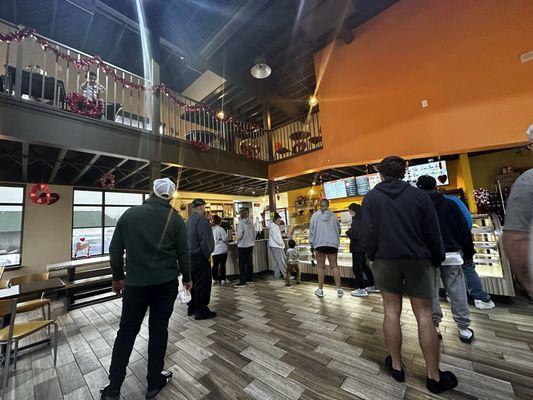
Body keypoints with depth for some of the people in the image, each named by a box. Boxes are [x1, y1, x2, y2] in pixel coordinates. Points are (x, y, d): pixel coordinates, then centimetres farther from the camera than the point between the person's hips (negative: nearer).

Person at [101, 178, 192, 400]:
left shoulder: (129, 214, 0)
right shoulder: (175, 218, -6)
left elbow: (115, 249, 4)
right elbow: (183, 252, -3)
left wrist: (118, 277, 16)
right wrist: (187, 278, 10)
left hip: (135, 282, 2)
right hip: (166, 282, -1)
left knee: (127, 331, 17)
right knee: (158, 329, 12)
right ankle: (154, 382, 27)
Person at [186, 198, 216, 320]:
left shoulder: (189, 220, 13)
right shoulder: (201, 219, -17)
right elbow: (204, 239, -22)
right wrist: (208, 255, -14)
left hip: (191, 256, 10)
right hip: (200, 256, -10)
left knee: (194, 282, 19)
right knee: (203, 283, 0)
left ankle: (192, 308, 29)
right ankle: (201, 311, 9)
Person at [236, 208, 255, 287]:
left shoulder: (240, 223, -16)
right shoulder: (251, 223, 2)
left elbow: (239, 235, -18)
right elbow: (254, 234, 7)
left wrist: (237, 240, 2)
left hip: (242, 246, -6)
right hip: (250, 245, 7)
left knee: (242, 264, 2)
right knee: (249, 262, 16)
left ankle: (243, 282, 6)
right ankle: (250, 279, 27)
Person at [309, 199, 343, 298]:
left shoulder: (315, 215, -3)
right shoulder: (333, 215, 0)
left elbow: (311, 230, -1)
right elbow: (339, 229, 9)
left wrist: (312, 243, 10)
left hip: (319, 244, -1)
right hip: (333, 243, 2)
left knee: (321, 267, 7)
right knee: (334, 266, 11)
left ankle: (320, 290, 16)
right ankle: (339, 289, 16)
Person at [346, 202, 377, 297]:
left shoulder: (356, 220, -20)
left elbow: (354, 235, -23)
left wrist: (348, 232, -6)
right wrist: (351, 231, 12)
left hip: (357, 247, -10)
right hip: (364, 246, 10)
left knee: (357, 267, 0)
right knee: (364, 265, 22)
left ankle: (361, 289, 6)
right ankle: (372, 285, 32)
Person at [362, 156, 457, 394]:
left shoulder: (371, 197, -3)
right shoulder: (419, 195, 1)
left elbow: (368, 233, -6)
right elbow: (433, 234, 2)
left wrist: (371, 256, 8)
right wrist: (437, 260, 15)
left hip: (386, 259, -1)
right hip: (418, 260, 1)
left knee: (391, 311, 10)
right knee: (424, 315, 9)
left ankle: (396, 366, 22)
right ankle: (434, 376, 19)